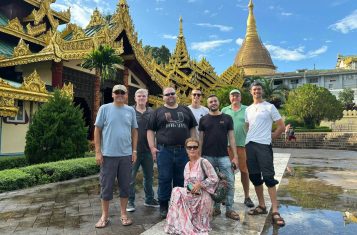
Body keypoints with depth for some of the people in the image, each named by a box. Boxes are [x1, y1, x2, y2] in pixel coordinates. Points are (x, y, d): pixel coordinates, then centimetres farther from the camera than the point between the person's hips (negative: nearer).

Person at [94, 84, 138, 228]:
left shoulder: (130, 111, 6)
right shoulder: (104, 109, -2)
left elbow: (134, 131, 9)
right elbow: (97, 130, -1)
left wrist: (134, 151, 4)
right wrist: (98, 152, -5)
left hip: (126, 154, 2)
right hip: (108, 154, -2)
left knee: (125, 185, 11)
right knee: (106, 186, 8)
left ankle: (123, 214, 26)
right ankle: (104, 216, 24)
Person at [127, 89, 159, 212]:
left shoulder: (151, 112, 7)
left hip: (147, 150, 4)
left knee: (149, 176, 15)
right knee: (131, 177, 5)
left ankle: (149, 199, 31)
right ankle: (130, 201, 20)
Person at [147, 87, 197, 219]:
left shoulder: (186, 110, 14)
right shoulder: (158, 112, 8)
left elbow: (192, 128, 15)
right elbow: (150, 130, 5)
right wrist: (152, 147, -6)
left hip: (183, 151, 2)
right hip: (164, 151, -2)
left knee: (181, 179, 10)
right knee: (164, 179, 3)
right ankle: (163, 207, 18)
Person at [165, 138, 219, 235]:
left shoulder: (203, 162, -10)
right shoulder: (187, 165, 11)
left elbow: (214, 179, -12)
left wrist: (200, 184, -19)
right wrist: (188, 188, -7)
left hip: (202, 197, -6)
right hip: (190, 195, 6)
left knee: (177, 192, -22)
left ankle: (182, 227, -7)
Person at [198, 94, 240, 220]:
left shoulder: (227, 118, 7)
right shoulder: (204, 119, 6)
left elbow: (231, 138, 5)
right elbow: (200, 139, 7)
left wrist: (235, 156, -2)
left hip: (224, 156, 0)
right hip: (208, 157, 0)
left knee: (229, 182, -3)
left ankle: (229, 209, 10)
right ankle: (216, 208, 22)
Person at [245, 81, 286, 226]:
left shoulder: (269, 107, 0)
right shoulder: (248, 109, 15)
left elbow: (281, 126, 0)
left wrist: (270, 137, 1)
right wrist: (250, 139, 8)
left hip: (264, 145, -5)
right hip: (249, 145, 6)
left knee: (268, 177, -7)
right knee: (254, 176, 9)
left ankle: (275, 211, -1)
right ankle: (262, 206, 22)